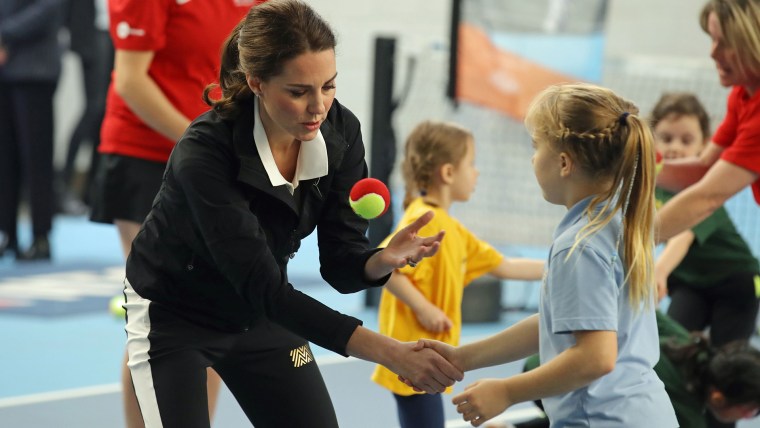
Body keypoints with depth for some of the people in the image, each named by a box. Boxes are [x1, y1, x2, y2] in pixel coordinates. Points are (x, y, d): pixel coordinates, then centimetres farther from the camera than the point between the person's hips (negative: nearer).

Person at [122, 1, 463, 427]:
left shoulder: (340, 132, -18)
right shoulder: (205, 152, -35)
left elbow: (341, 263, -13)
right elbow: (262, 285, -39)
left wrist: (386, 259, -38)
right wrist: (388, 351, -46)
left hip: (258, 312, 6)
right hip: (172, 313, -5)